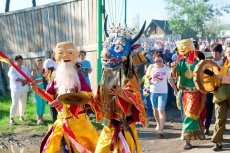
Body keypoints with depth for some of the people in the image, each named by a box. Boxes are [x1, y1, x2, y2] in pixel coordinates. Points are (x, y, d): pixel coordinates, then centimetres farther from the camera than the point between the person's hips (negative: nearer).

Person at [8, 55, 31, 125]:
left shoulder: (25, 68, 13)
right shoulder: (12, 69, -5)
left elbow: (29, 76, 5)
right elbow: (14, 78, -18)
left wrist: (25, 82, -15)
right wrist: (24, 80, -14)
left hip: (24, 89, 6)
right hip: (16, 89, -5)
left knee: (23, 103, 9)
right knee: (15, 104, -10)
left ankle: (22, 116, 22)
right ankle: (11, 118, -5)